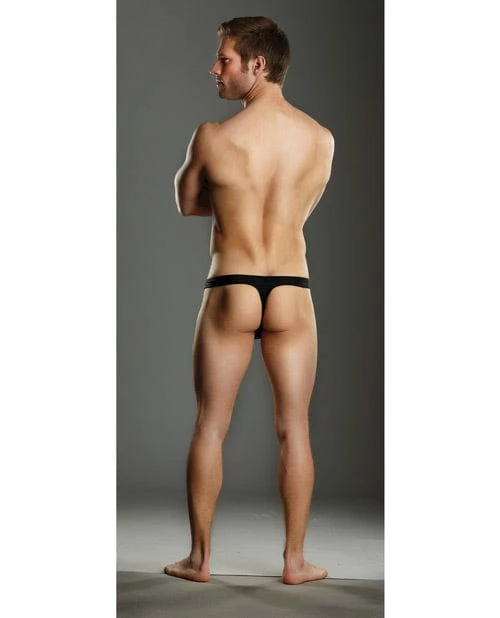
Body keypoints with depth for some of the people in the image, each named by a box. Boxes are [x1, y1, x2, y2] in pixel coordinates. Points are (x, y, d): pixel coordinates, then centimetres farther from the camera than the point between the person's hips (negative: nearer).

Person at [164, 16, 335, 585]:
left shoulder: (212, 137, -11)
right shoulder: (322, 139, -2)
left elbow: (187, 204, 5)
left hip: (230, 292, -2)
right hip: (292, 294, 2)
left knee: (210, 427, 9)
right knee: (294, 429, 10)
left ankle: (200, 558, 17)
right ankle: (295, 560, 16)